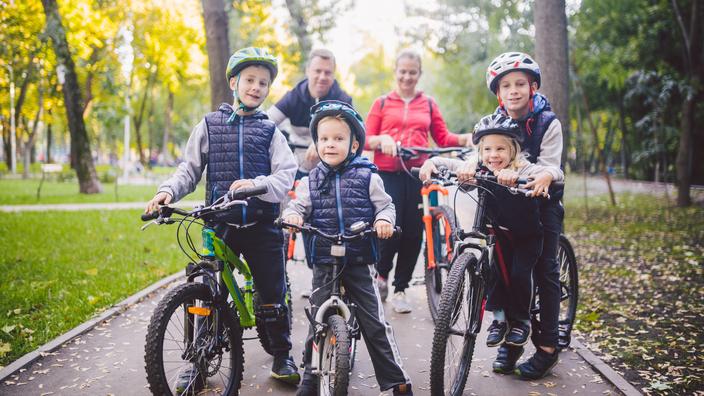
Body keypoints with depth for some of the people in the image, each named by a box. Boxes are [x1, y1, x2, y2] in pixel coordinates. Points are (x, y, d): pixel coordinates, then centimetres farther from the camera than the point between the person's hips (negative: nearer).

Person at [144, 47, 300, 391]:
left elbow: (286, 175, -5)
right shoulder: (209, 125, 8)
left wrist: (257, 184, -25)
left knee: (273, 294, 6)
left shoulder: (270, 131, 7)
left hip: (262, 226, 0)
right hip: (221, 225, 0)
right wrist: (168, 190, -10)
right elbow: (189, 169, 9)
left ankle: (282, 357, 23)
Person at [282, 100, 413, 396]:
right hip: (324, 263, 2)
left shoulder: (367, 177, 1)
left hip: (360, 261, -2)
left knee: (375, 323, -1)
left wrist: (384, 220, -20)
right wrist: (291, 215, -18)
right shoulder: (311, 182, 8)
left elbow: (385, 205, 1)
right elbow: (299, 206, 5)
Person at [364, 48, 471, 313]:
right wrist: (382, 140, -13)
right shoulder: (382, 103, 12)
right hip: (388, 174, -2)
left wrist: (470, 138, -6)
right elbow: (366, 140, 8)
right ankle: (382, 275, 18)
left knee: (413, 233, 1)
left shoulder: (428, 105, 15)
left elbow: (443, 139, 11)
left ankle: (400, 290, 18)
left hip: (417, 174, 2)